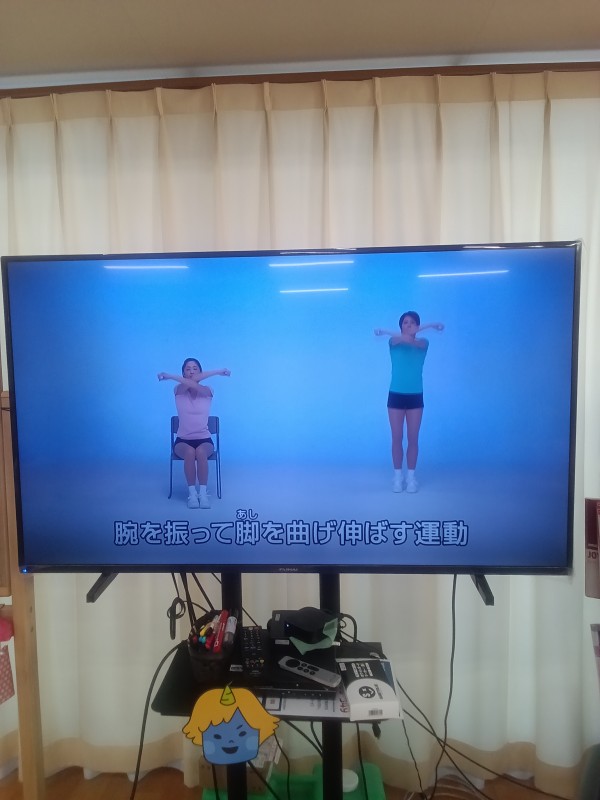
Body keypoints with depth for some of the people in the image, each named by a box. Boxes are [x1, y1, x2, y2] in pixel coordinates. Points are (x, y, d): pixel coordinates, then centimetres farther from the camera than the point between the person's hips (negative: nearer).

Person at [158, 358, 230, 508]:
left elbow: (193, 384, -21)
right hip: (183, 440, 0)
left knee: (200, 452, -35)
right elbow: (189, 383, -22)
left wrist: (170, 376, -18)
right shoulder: (179, 391, -1)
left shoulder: (207, 391, 1)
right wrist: (216, 371, -20)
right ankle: (192, 492, -21)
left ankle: (203, 492, -24)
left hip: (204, 439, 0)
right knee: (189, 452, -35)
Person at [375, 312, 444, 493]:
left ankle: (411, 476, 14)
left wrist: (386, 331, -18)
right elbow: (403, 339, -21)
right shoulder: (393, 341, 1)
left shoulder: (423, 343, 2)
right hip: (396, 395, -1)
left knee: (413, 439, 4)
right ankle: (398, 476, 12)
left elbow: (413, 341, -20)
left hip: (415, 396, 1)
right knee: (397, 438, 3)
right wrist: (428, 326, -19)